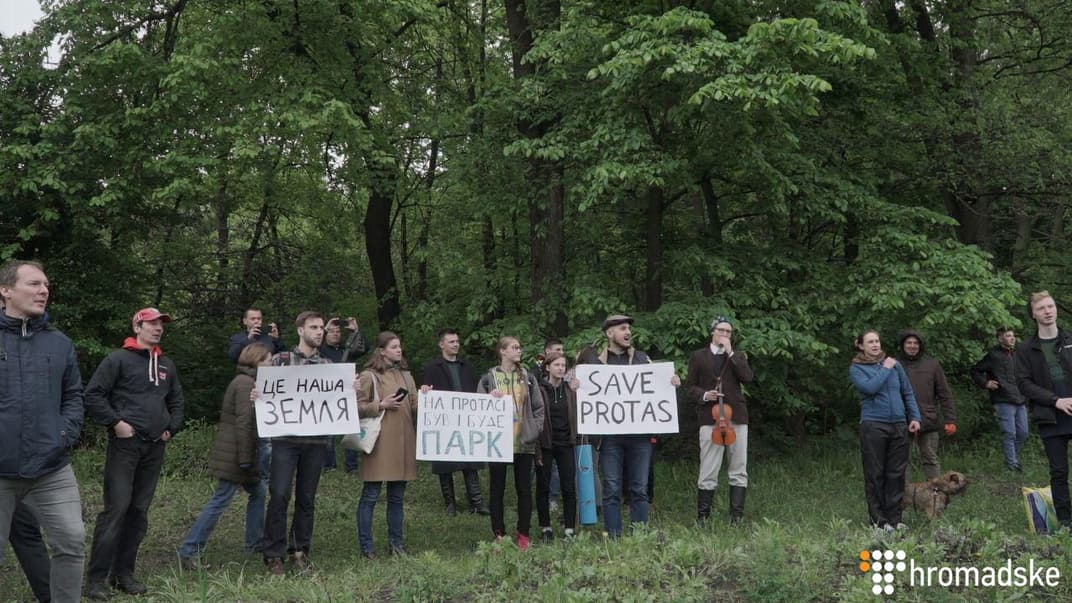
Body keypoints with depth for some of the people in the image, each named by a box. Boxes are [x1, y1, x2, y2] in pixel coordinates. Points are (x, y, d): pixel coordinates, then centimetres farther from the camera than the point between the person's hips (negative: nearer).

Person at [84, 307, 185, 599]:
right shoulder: (119, 359, -3)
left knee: (139, 510, 8)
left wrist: (171, 428, 13)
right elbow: (93, 394, -7)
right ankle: (97, 578, -5)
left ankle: (124, 573, 16)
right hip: (125, 443, -6)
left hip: (155, 447, 6)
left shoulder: (167, 365, 16)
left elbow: (177, 400, 26)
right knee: (116, 508, -11)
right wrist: (115, 422, -13)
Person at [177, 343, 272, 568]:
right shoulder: (246, 384, -15)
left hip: (232, 454, 10)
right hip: (235, 455, -10)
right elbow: (243, 424, -22)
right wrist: (245, 459, -22)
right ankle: (189, 550, -2)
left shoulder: (245, 382, 17)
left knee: (258, 492, 16)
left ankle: (255, 542, 23)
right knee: (220, 501, -6)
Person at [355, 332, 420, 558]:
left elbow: (414, 409, 19)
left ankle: (397, 543, 20)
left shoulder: (405, 375, 17)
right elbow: (358, 407, -6)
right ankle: (366, 546, 7)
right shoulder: (369, 376, -2)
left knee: (397, 496, 11)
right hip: (380, 443, -6)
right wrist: (381, 405, -16)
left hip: (403, 443, 6)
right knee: (370, 496, -1)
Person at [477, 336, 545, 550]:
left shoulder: (528, 378, 9)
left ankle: (523, 534, 14)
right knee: (497, 489, 4)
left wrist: (535, 430, -1)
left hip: (524, 442, 2)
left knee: (524, 489, 5)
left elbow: (539, 408, 9)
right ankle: (499, 535, 12)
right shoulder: (488, 378, 1)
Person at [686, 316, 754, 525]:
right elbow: (690, 386, 9)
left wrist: (730, 353, -5)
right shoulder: (698, 356, 11)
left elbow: (747, 377, -4)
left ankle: (736, 516, 11)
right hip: (710, 418, -2)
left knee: (739, 471, 4)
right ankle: (702, 517, 3)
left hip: (737, 416, 2)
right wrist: (704, 395, -10)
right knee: (708, 471, -4)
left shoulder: (738, 356, 15)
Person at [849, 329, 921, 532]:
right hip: (873, 425, -3)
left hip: (899, 425, 4)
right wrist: (885, 369, -7)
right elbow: (869, 387, -16)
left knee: (896, 473, 6)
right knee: (875, 474, 0)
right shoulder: (856, 369, 1)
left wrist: (915, 417, 7)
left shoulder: (894, 364, 12)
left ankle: (894, 518, 14)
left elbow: (908, 392, 15)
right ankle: (878, 520, 7)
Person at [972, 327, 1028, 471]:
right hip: (1003, 401, -7)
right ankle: (1012, 464, -2)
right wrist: (985, 383, -11)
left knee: (1023, 433, 9)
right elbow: (975, 371, 0)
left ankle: (1014, 458, 26)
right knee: (1009, 434, -8)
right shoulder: (994, 355, -5)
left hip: (1020, 401, 7)